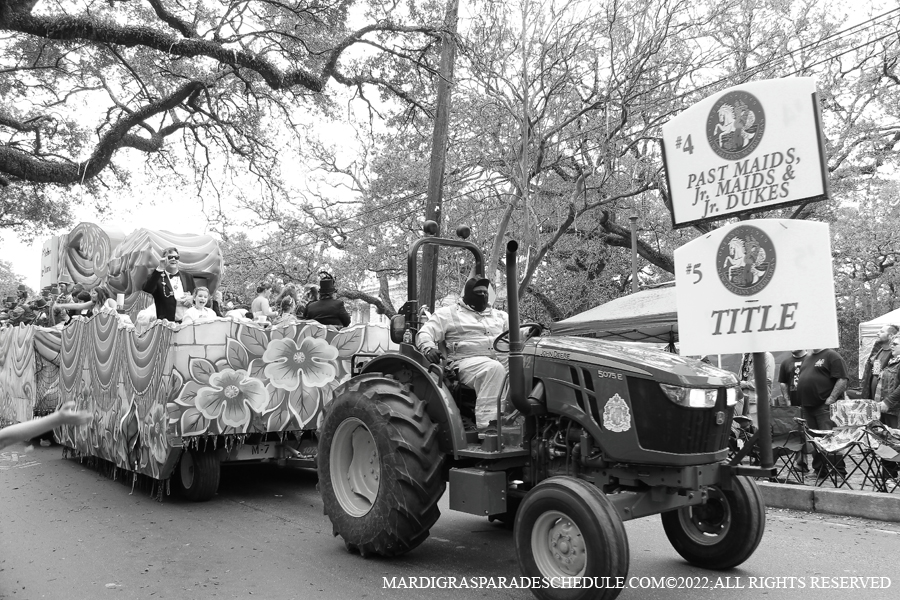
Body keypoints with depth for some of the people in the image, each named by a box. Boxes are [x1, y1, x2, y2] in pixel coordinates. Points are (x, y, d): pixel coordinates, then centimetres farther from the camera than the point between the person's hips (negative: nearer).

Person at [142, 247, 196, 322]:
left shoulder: (188, 277, 15)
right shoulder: (157, 277, 4)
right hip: (167, 323, -3)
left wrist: (192, 299, -5)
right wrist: (159, 269, -18)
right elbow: (147, 290, -16)